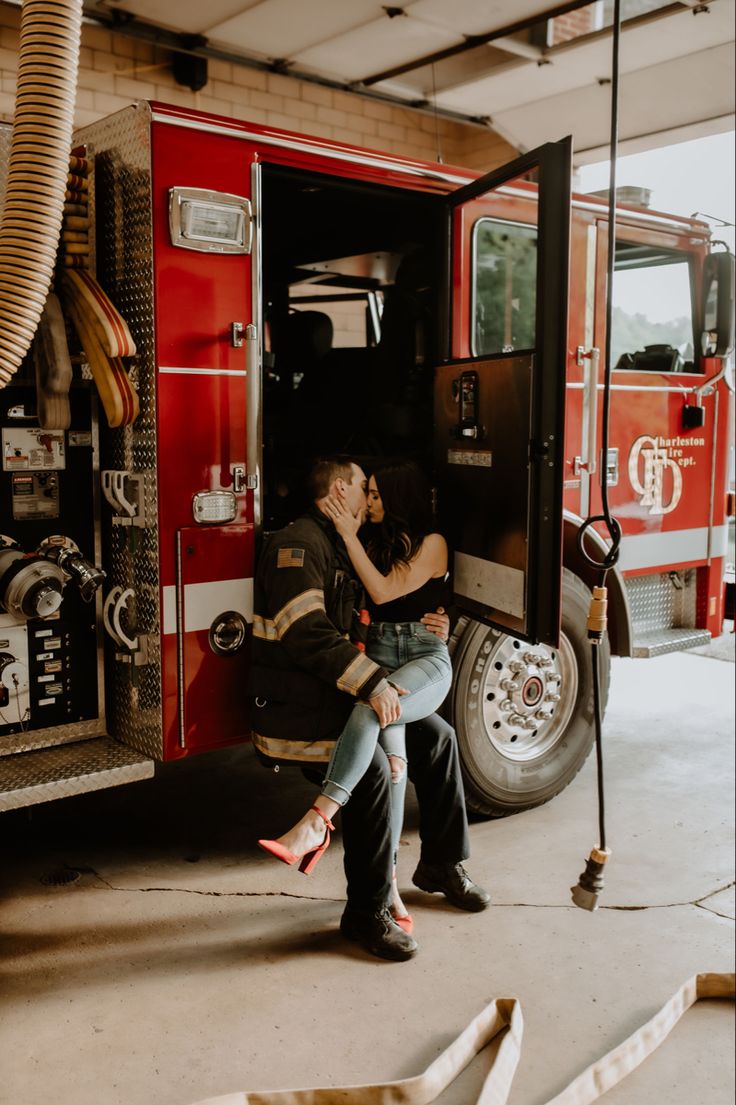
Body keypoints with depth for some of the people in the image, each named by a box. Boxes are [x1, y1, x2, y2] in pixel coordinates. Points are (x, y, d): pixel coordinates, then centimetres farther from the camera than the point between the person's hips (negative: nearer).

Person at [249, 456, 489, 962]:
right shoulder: (297, 545, -15)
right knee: (371, 765, -29)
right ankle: (368, 912, -14)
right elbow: (307, 634, -27)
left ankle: (442, 864, 19)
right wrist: (373, 682, -32)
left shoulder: (343, 549, 18)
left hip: (336, 695, 10)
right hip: (294, 705, -10)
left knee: (437, 736, 5)